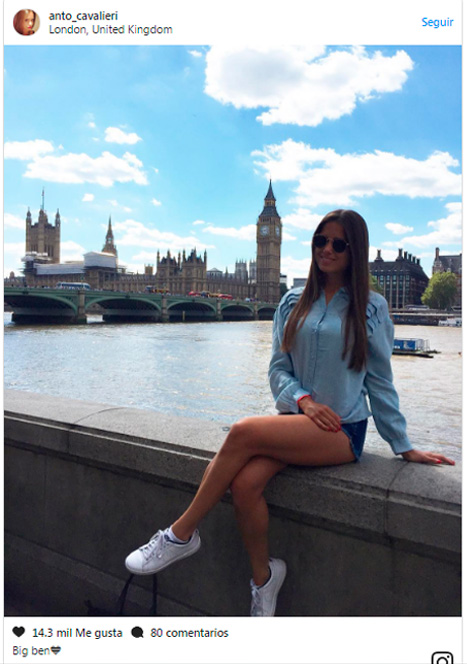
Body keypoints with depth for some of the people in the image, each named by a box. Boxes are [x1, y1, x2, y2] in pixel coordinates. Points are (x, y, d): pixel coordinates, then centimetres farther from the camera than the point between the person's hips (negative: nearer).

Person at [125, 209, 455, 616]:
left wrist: (404, 446, 10)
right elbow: (278, 368, 7)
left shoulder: (371, 308, 4)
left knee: (244, 432, -28)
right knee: (245, 483, -26)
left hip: (343, 430, -3)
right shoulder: (293, 303, 11)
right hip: (296, 419, 3)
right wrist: (303, 400, -12)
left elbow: (380, 380, 8)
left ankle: (182, 534, -10)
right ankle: (263, 576, 2)